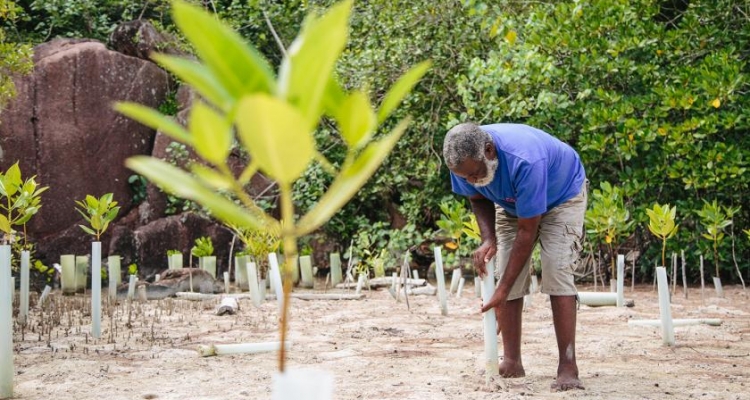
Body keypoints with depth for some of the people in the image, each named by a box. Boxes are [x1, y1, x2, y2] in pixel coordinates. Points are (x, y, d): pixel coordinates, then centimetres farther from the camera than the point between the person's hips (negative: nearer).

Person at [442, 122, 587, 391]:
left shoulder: (525, 161, -44)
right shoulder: (464, 161, -26)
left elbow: (527, 231, -36)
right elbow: (478, 199, -5)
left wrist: (503, 290, -34)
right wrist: (488, 240, -25)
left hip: (563, 195, -5)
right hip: (512, 203, 6)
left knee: (557, 274, -20)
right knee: (506, 275, -8)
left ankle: (568, 368, -20)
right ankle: (512, 362, 0)